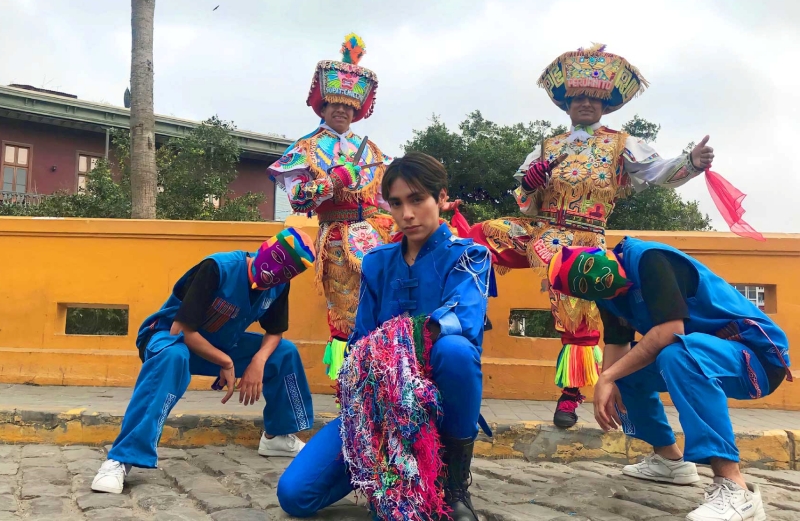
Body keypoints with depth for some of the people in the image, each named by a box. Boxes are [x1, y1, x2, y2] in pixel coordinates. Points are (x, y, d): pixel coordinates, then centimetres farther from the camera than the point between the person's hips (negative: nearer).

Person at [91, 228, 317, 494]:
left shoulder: (278, 286, -11)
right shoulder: (219, 267, -31)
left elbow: (275, 332, 1)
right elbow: (181, 329, -31)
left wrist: (258, 360, -20)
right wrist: (226, 363, -24)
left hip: (220, 344, 6)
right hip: (172, 337, -6)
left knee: (285, 352, -3)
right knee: (173, 357, -41)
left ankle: (278, 436, 14)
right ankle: (121, 458, -40)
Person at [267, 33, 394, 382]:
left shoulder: (368, 149, 19)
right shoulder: (308, 148, 5)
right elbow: (297, 196, -6)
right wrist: (331, 186, -16)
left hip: (374, 235, 4)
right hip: (338, 239, -4)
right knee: (345, 308, -3)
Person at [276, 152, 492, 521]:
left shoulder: (468, 256, -4)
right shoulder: (376, 262, 7)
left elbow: (464, 315, -25)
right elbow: (361, 341, 4)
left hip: (441, 399, -3)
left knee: (454, 349, -38)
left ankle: (456, 478, -13)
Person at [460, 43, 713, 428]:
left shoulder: (621, 146, 7)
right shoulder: (548, 148, 13)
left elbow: (659, 172, -9)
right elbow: (527, 206, 10)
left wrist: (691, 162, -28)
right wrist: (528, 183, -12)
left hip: (584, 241, -3)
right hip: (538, 230, 3)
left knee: (578, 314, -5)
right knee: (478, 238, -17)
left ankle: (570, 396, 9)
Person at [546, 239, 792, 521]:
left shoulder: (647, 258, -21)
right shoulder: (610, 293, 4)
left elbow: (670, 330, -31)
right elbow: (617, 342, 3)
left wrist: (608, 376, -27)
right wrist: (607, 382, -17)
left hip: (757, 353, -9)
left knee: (676, 354, -36)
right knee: (624, 369, 10)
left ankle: (735, 489, -33)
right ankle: (670, 459, 21)